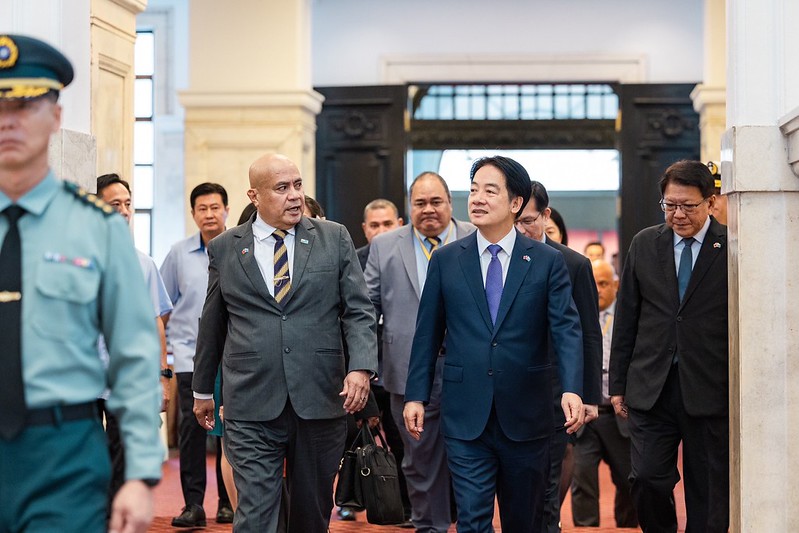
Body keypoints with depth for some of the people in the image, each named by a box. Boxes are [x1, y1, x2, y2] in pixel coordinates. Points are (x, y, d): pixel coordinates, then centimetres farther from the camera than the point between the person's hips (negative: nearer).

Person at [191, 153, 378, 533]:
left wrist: (361, 367, -14)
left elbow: (358, 310, 2)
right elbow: (212, 325, 15)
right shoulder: (224, 248, 7)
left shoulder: (335, 238, 5)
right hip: (251, 405, -1)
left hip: (320, 401, 1)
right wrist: (202, 390, 20)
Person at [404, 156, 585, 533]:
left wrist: (572, 390, -21)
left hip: (526, 416, 0)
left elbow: (566, 329, -7)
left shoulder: (548, 261, 0)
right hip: (465, 417, 0)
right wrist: (415, 395, 3)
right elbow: (428, 333, 7)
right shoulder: (446, 260, 4)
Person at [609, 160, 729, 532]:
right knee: (647, 478, -4)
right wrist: (618, 383, 8)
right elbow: (626, 319, 10)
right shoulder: (644, 245, 8)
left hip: (710, 391, -2)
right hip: (650, 389, 2)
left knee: (708, 495, 5)